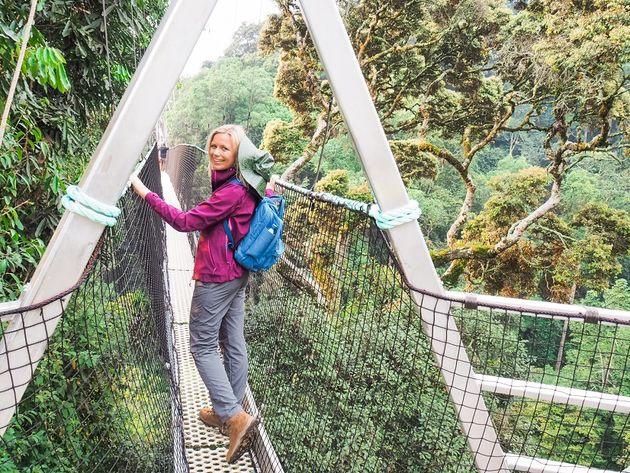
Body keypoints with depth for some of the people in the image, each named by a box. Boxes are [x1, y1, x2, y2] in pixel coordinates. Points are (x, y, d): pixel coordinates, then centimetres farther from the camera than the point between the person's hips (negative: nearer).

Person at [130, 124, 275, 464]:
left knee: (202, 346, 1)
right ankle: (228, 412, 28)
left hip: (216, 278, -10)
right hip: (236, 275, 10)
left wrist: (146, 194, -19)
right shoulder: (245, 187, 8)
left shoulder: (232, 191, -21)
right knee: (233, 344, 14)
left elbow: (186, 222, -23)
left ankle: (234, 416, -2)